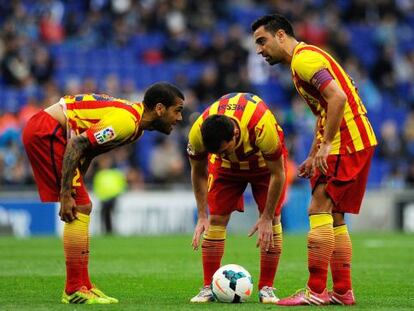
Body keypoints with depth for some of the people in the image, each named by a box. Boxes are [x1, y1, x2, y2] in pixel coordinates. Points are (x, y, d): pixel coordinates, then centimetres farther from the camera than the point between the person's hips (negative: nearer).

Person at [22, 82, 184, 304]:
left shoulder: (135, 125, 11)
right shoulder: (126, 121, -20)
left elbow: (88, 151, 18)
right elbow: (76, 145, -24)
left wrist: (75, 185, 12)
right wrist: (65, 195, -22)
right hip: (46, 132, -11)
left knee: (83, 209, 12)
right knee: (79, 210, -11)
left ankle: (83, 286, 15)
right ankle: (74, 291, -8)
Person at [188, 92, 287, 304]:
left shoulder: (261, 126, -44)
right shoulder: (197, 132, -35)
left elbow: (278, 174, -28)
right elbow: (198, 173, -13)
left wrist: (266, 218, -24)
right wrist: (202, 216, -16)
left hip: (266, 160, -2)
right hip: (227, 166, 2)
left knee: (273, 219, -11)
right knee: (216, 218, -10)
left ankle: (266, 288, -4)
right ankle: (208, 288, -5)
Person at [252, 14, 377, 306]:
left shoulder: (304, 58, -12)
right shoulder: (305, 58, 21)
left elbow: (337, 97, -25)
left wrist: (326, 145, -23)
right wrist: (313, 157, 24)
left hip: (347, 143, -10)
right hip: (358, 142, 10)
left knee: (319, 211, -11)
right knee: (334, 218, 12)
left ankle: (315, 291, -12)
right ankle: (343, 291, 13)